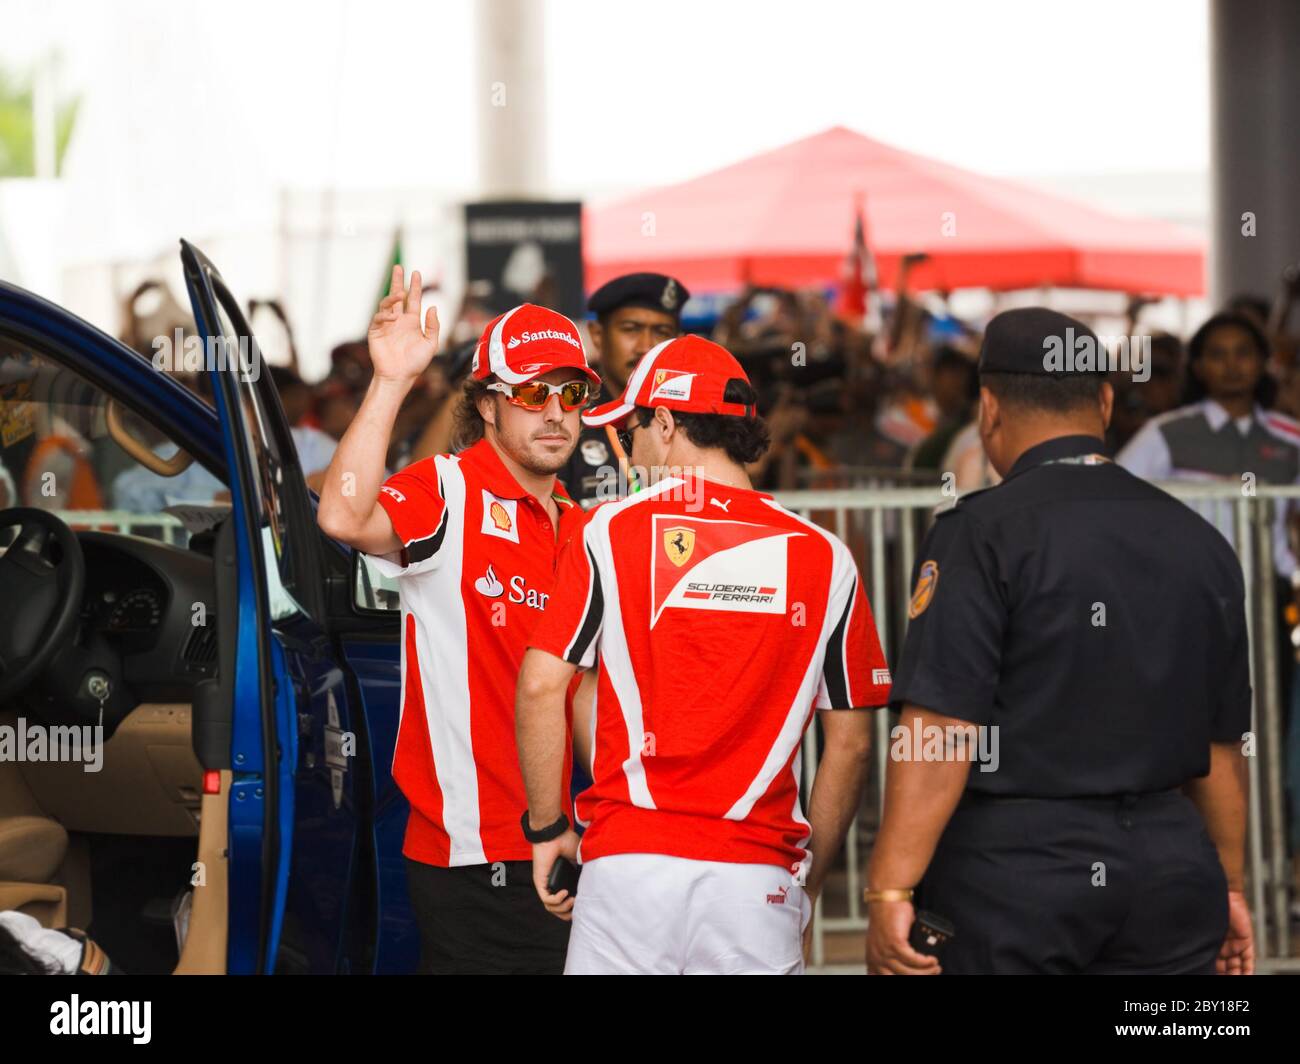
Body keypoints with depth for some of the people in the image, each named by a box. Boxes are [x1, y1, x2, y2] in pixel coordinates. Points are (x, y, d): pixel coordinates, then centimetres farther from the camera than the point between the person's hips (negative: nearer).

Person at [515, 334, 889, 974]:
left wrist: (547, 827, 9)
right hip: (759, 870, 1)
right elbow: (849, 742, 7)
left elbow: (541, 687, -2)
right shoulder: (824, 558, 6)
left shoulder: (612, 531, 2)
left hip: (629, 859, -1)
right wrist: (809, 881, 17)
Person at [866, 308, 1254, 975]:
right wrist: (1227, 889, 26)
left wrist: (889, 892, -17)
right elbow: (1221, 744, 15)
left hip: (1013, 869, -5)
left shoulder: (981, 533, -8)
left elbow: (941, 729, -17)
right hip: (1171, 870, 5)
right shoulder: (1200, 543, 9)